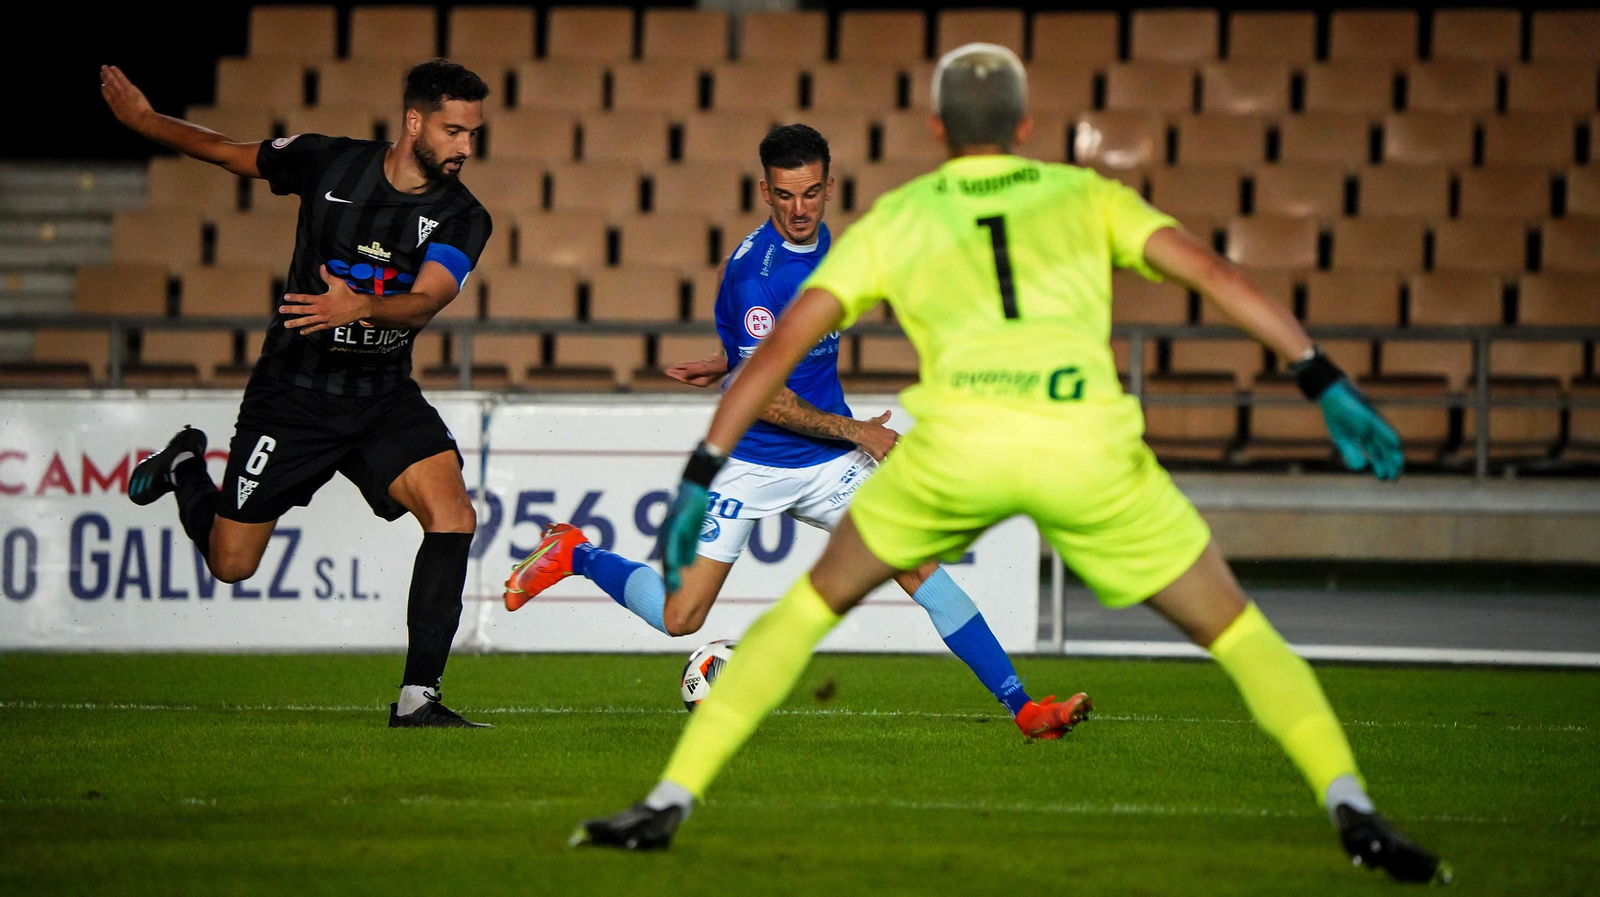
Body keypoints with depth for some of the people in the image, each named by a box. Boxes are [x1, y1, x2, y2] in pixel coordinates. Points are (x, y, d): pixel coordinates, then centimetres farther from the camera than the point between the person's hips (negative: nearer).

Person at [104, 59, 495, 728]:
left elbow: (426, 298, -26)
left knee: (452, 513, -24)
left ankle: (418, 698, -20)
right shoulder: (327, 163, -10)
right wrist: (145, 120, 18)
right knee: (230, 563, 5)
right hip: (295, 391, -1)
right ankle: (186, 470, 39)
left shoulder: (461, 218, -9)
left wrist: (360, 307, -47)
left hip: (384, 397, 1)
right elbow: (232, 153, 9)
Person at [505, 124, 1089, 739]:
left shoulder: (822, 243, 4)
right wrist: (854, 431, -13)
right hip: (752, 465, -5)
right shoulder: (753, 270, -20)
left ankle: (1024, 709, -11)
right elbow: (764, 399, -19)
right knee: (678, 618, -5)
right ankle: (574, 554, 22)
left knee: (917, 565, -11)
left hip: (830, 462, 5)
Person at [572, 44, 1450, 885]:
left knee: (810, 605, 23)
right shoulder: (1087, 194, 23)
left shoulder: (893, 218, 24)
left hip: (958, 437, 0)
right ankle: (1350, 807, -3)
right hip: (1088, 444, 0)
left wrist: (700, 479, 22)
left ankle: (668, 802, 17)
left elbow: (778, 347, 19)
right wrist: (1326, 383, 6)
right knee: (1234, 629, 17)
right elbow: (1216, 276, 9)